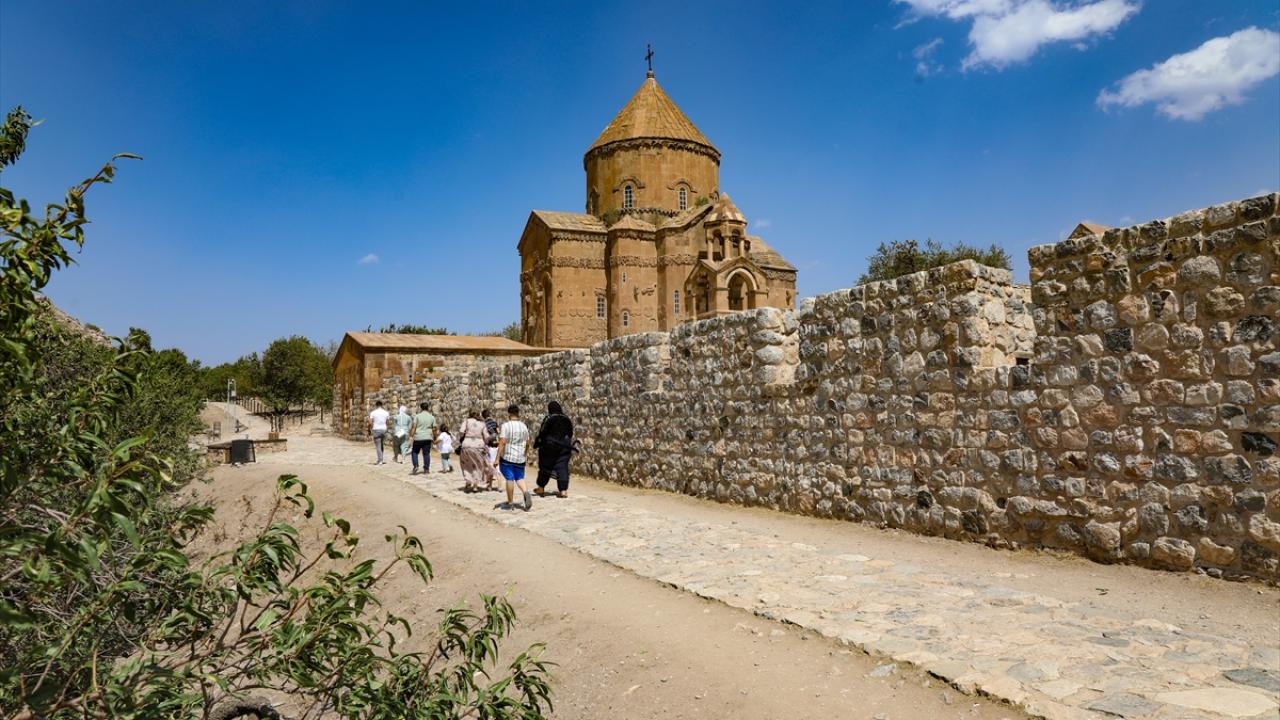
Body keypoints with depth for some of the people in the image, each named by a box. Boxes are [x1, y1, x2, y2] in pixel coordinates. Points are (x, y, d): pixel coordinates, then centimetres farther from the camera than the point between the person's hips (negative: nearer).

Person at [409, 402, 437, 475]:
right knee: (426, 453, 6)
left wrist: (411, 436, -5)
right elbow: (434, 429, 6)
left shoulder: (417, 416, -1)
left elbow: (414, 427, -7)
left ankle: (415, 466, -3)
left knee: (414, 452, 12)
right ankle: (426, 469, 7)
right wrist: (434, 437, 15)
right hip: (428, 438, 2)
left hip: (418, 438, -2)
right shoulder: (432, 417, 6)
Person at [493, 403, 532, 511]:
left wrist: (497, 458, -15)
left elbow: (502, 442, -17)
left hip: (507, 457, -4)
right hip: (520, 458, 4)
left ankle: (510, 503, 10)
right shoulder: (524, 426, 7)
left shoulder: (505, 425, -11)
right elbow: (527, 442, 13)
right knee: (519, 478, 13)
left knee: (509, 479, 3)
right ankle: (526, 493, -14)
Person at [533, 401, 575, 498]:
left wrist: (536, 444, 2)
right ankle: (563, 490, -1)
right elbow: (570, 434, 12)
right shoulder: (567, 419, 8)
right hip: (564, 447, 4)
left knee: (545, 466, 9)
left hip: (550, 446, -4)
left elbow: (542, 433, -10)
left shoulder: (548, 418, -8)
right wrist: (570, 450, 20)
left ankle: (541, 488, 21)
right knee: (562, 467, 4)